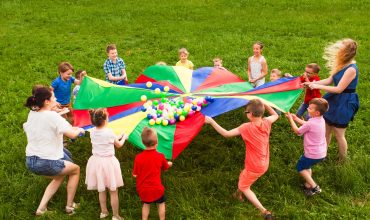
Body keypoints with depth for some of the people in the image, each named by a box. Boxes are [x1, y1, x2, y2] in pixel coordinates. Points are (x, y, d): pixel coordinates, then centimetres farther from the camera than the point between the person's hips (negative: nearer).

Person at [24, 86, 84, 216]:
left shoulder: (32, 114, 4)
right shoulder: (52, 116, -17)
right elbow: (72, 134, -19)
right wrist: (79, 130, 1)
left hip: (30, 162, 7)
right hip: (46, 163, -7)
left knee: (60, 176, 30)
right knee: (75, 169, 18)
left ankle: (41, 208, 21)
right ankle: (69, 206, 24)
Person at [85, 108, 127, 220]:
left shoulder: (92, 132, -3)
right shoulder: (109, 132, -19)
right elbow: (118, 145, -1)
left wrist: (117, 137, 22)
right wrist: (123, 137, 18)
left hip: (96, 161, 6)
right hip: (108, 162, -6)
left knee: (101, 190, 22)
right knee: (113, 191, 8)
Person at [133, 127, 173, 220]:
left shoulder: (138, 157, -15)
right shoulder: (160, 156, -13)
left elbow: (135, 175, -9)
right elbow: (165, 168, 8)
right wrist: (169, 164, 30)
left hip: (143, 189, 1)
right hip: (156, 188, -1)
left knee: (146, 204, 24)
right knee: (161, 203, 22)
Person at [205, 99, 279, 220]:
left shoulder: (247, 127, -27)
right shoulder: (266, 123, -9)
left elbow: (226, 134, -26)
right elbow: (275, 115, 14)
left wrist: (211, 121, -21)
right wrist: (263, 104, 7)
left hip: (254, 167, -7)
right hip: (263, 164, 7)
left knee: (244, 187, 15)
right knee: (242, 177, 29)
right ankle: (239, 195, 53)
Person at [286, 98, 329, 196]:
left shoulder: (311, 123, -27)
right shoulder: (321, 120, -2)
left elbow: (297, 131, -11)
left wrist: (290, 119, -2)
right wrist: (296, 118, 12)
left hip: (313, 154, -8)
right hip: (322, 153, 8)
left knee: (300, 167, 14)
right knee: (306, 165, 29)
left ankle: (314, 187, 8)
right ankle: (308, 185, 31)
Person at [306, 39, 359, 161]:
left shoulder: (351, 69, -25)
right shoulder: (341, 64, 3)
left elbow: (339, 89, -25)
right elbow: (329, 80, 9)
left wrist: (318, 86, -22)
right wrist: (312, 83, -1)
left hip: (344, 104, -8)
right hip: (334, 100, 8)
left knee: (338, 134, 5)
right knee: (326, 130, 17)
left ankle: (343, 161, 26)